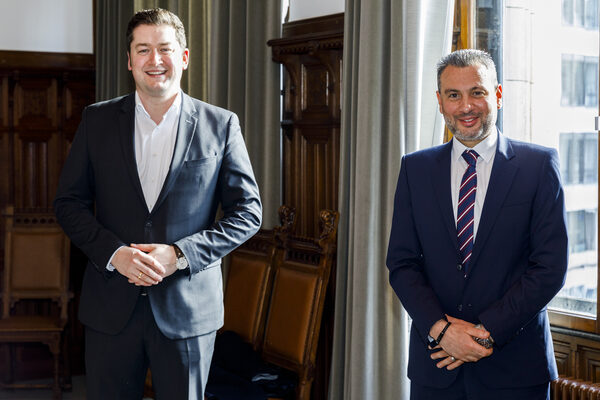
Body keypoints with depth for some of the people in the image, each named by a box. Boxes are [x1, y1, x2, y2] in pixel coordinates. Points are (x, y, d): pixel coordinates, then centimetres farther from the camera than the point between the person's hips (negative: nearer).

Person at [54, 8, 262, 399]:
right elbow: (69, 202, 6)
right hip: (111, 307, 2)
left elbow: (248, 212, -1)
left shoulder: (221, 125, -1)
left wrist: (179, 254, -13)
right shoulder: (97, 120, 5)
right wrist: (113, 253, -12)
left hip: (187, 309, -1)